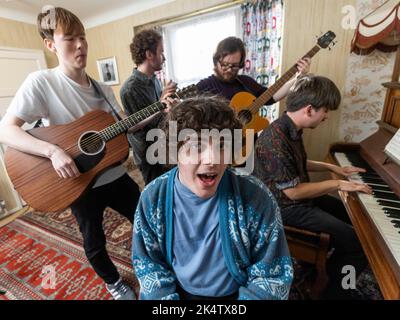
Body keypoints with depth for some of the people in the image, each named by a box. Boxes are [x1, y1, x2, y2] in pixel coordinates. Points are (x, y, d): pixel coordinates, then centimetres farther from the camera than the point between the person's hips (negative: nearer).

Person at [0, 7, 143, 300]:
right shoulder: (41, 82, -11)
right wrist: (53, 151, -31)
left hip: (115, 175, 5)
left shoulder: (102, 89, 4)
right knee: (95, 242, 17)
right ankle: (114, 283, 49)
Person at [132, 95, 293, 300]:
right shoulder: (153, 199, -13)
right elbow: (148, 265, -3)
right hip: (178, 292, 0)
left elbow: (273, 276, -10)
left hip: (235, 294, 1)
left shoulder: (256, 198, -19)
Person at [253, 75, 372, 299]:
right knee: (359, 241, -10)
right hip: (288, 207, -10)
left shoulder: (292, 129, 1)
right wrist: (337, 184, -15)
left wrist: (332, 167, 16)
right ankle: (337, 291, 18)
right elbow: (293, 192, -26)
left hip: (298, 195, 10)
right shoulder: (275, 140, -30)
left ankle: (336, 268, 42)